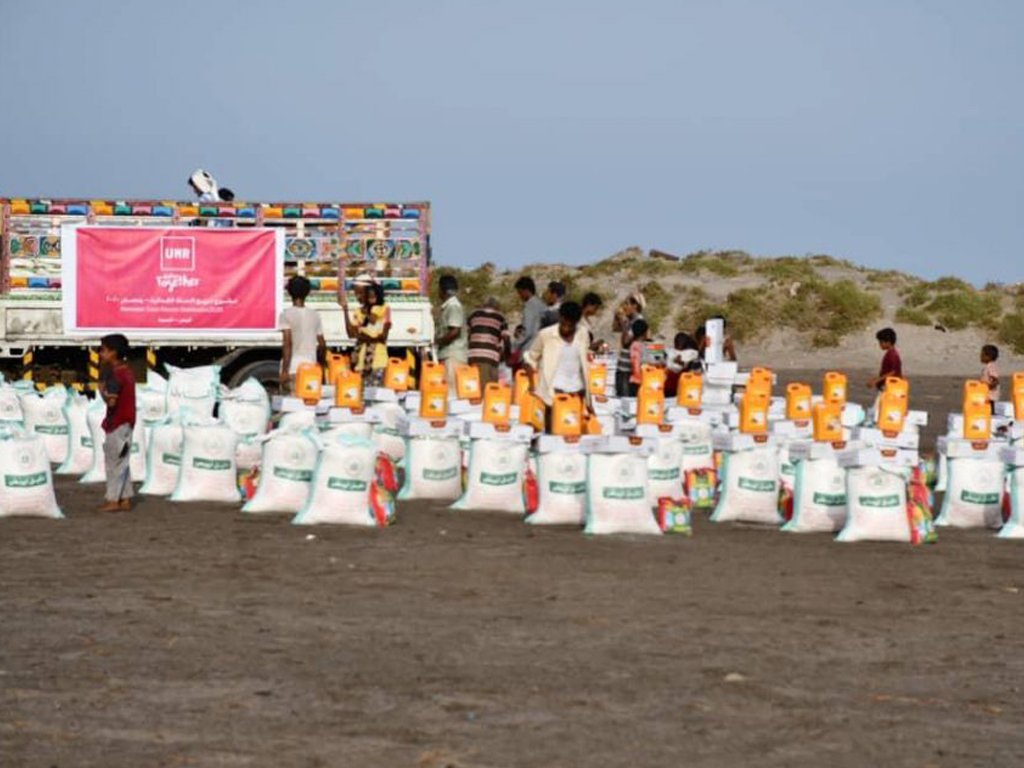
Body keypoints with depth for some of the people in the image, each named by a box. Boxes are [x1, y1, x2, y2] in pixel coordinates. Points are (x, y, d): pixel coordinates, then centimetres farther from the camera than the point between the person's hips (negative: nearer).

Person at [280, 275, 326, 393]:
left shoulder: (286, 315, -5)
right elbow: (322, 345, 11)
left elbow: (287, 343, -13)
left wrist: (285, 371, -14)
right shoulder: (315, 315, 9)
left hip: (292, 369, -4)